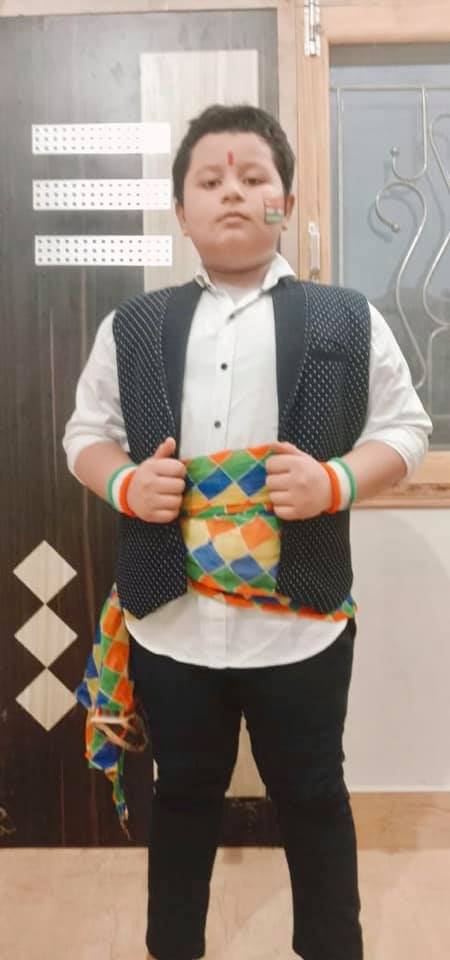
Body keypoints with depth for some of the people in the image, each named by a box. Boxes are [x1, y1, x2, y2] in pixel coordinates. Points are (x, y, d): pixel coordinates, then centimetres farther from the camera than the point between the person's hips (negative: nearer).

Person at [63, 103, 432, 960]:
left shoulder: (349, 321, 0)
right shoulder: (131, 327, 5)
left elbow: (405, 428, 2)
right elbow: (85, 432, 10)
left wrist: (338, 480, -17)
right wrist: (123, 483, -11)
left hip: (300, 621, -1)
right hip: (170, 618, 2)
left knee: (312, 799, 18)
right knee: (183, 796, 21)